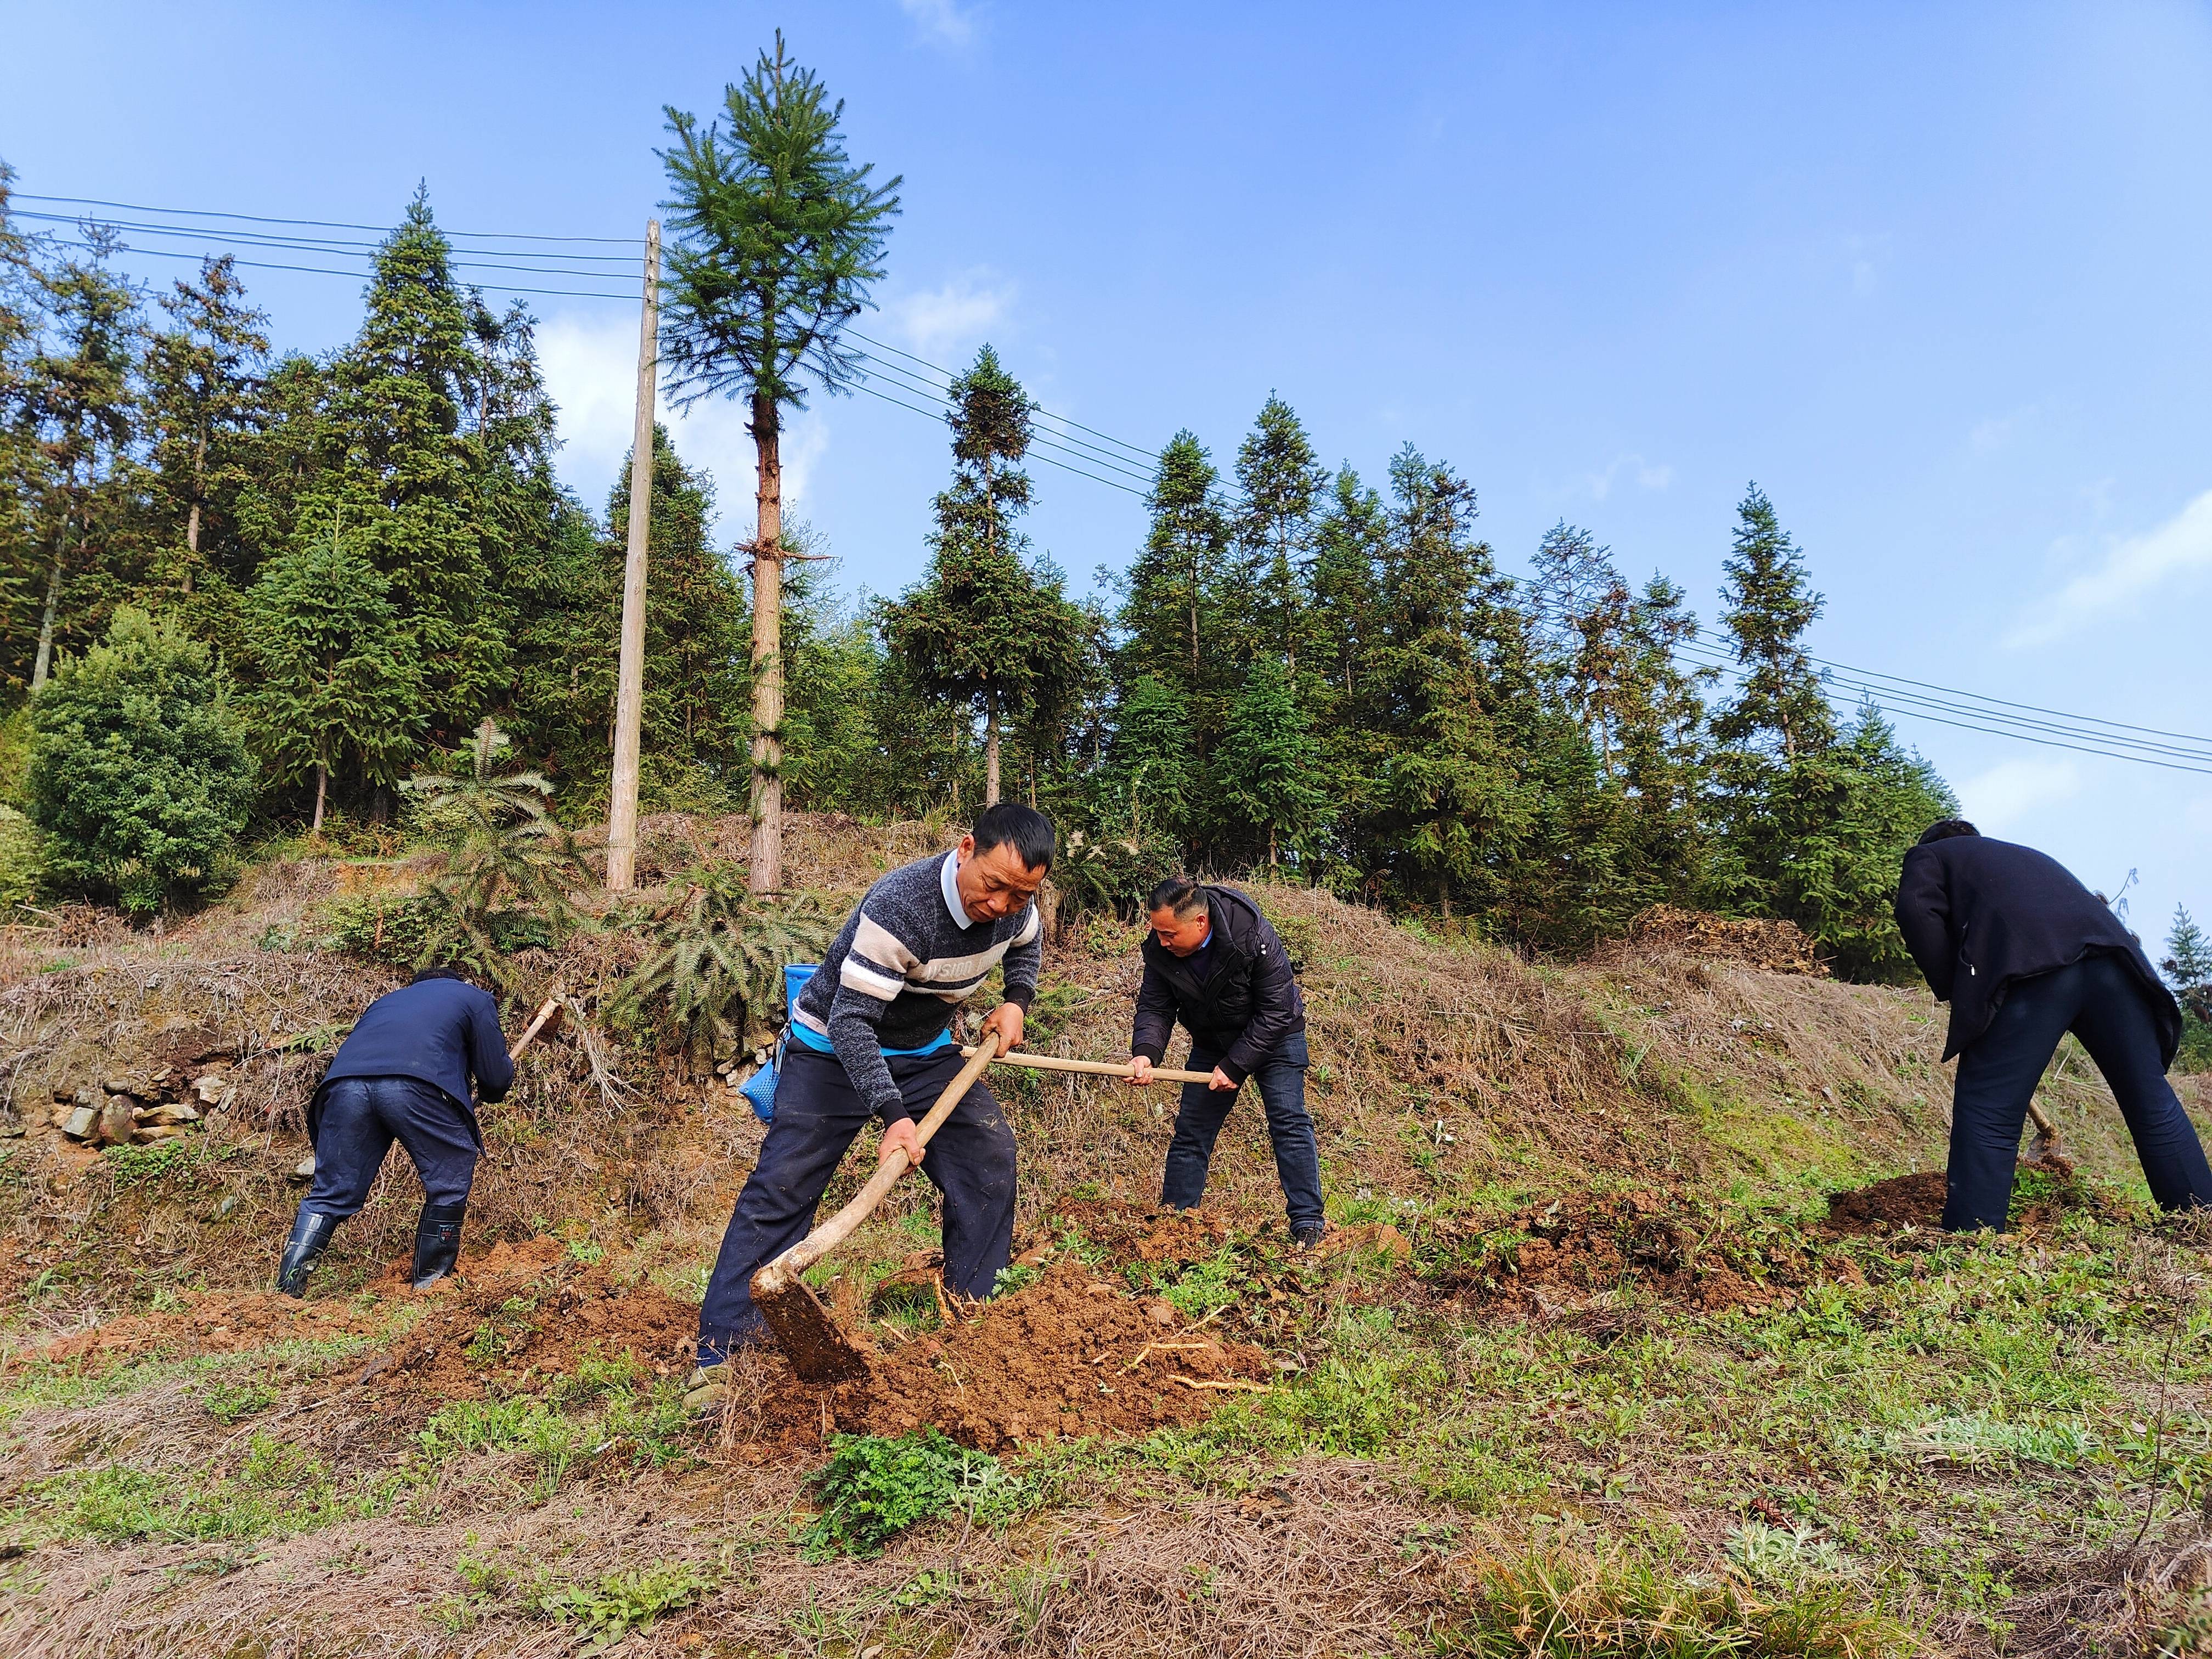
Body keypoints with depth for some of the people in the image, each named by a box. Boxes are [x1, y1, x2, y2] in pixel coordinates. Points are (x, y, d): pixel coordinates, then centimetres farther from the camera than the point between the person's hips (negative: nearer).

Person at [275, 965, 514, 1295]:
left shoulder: (388, 1001, 42)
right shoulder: (475, 997, 28)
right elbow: (497, 1078, 20)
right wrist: (479, 1094, 45)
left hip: (344, 1081, 5)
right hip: (417, 1085, -5)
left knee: (331, 1193, 16)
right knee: (450, 1182, 12)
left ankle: (286, 1290, 8)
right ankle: (429, 1281, 19)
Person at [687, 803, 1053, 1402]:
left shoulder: (1015, 904, -14)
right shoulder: (899, 907, -36)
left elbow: (1027, 943, 13)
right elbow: (850, 1022, -33)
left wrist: (1016, 1002, -3)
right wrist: (893, 1113, -40)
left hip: (926, 1050, 6)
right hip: (833, 1048, -6)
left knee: (990, 1154, -7)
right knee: (782, 1188, -11)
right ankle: (723, 1354, -5)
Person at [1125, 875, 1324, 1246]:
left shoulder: (1255, 937, -33)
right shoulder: (1160, 951, -20)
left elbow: (1275, 1011, -28)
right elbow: (1154, 1007, -13)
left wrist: (1234, 1065, -27)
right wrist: (1145, 1052, -34)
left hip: (1274, 1035, -4)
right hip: (1212, 1043, 4)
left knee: (1289, 1123, -14)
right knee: (1190, 1132, 3)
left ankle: (1308, 1223, -8)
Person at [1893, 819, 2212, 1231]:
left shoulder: (1929, 856, 27)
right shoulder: (2030, 855, 44)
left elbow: (1917, 912, 4)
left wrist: (1952, 989, 11)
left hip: (2028, 965, -6)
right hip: (2110, 948, 6)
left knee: (1987, 1116, -4)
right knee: (2154, 1103, 15)